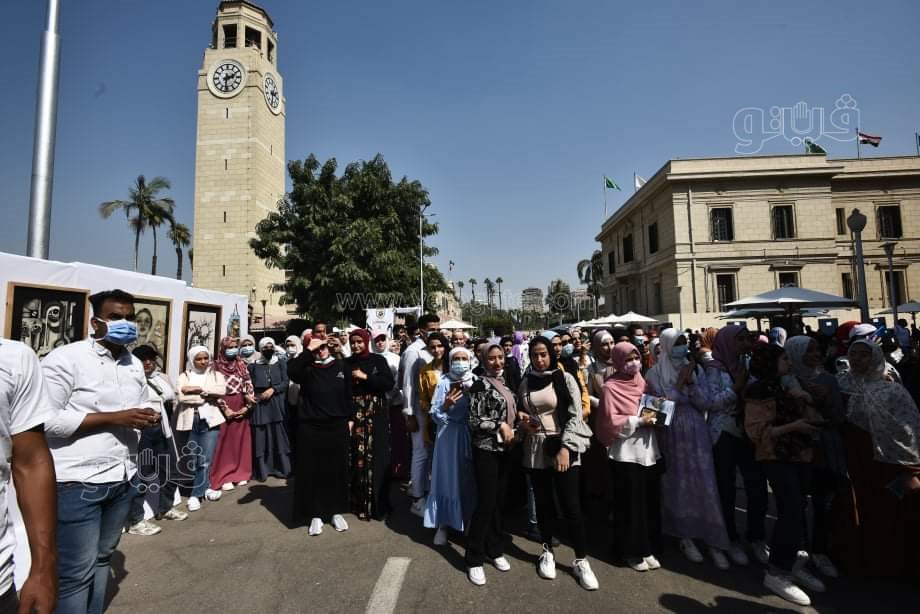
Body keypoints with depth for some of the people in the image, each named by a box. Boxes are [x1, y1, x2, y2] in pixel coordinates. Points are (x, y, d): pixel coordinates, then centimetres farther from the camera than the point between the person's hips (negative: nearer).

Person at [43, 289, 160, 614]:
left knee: (102, 558, 20)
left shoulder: (135, 365, 11)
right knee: (75, 573, 5)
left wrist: (148, 417, -5)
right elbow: (46, 420, -16)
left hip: (123, 479, 7)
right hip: (78, 482, -6)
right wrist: (114, 418, -20)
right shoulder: (65, 358, -11)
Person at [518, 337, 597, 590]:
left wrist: (565, 448, -16)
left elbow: (575, 416, -8)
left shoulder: (565, 378, -4)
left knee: (571, 505, -2)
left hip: (563, 447, -3)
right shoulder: (526, 383, 6)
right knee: (543, 503, 12)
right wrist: (521, 418, -4)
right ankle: (547, 552, 31)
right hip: (535, 450, 3)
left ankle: (581, 561, 14)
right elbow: (520, 412, 19)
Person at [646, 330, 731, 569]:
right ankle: (685, 537, 22)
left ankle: (713, 541, 13)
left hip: (697, 433, 2)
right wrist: (680, 382, -15)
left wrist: (691, 381, -16)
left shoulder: (696, 368, 4)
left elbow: (704, 403, -2)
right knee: (678, 484, 7)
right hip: (672, 435, -2)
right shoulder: (655, 373, -5)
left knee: (704, 485, 2)